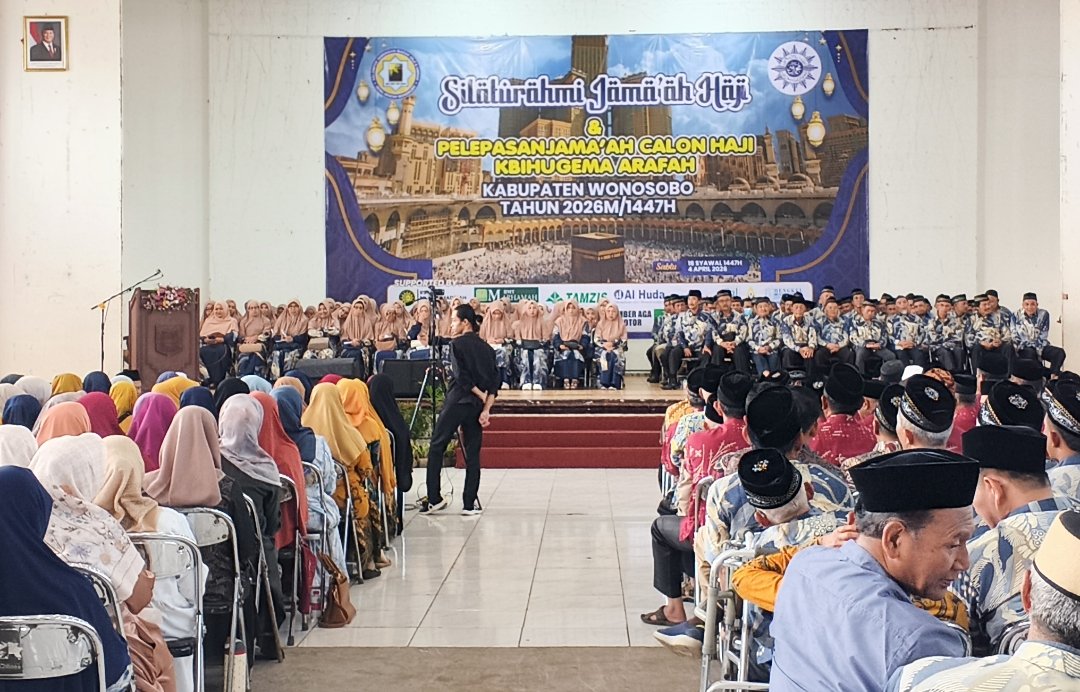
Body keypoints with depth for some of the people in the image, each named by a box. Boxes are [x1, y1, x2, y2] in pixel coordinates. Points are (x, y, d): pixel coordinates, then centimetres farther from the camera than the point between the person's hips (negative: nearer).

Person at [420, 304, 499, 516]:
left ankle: (434, 498, 1)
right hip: (477, 405, 5)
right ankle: (470, 502, 4)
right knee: (472, 454, 8)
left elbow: (461, 377, -13)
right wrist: (486, 407, -4)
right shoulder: (487, 348, 12)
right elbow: (494, 381, 3)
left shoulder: (457, 344, -3)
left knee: (436, 447, 5)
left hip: (457, 402, -5)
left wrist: (481, 396, -6)